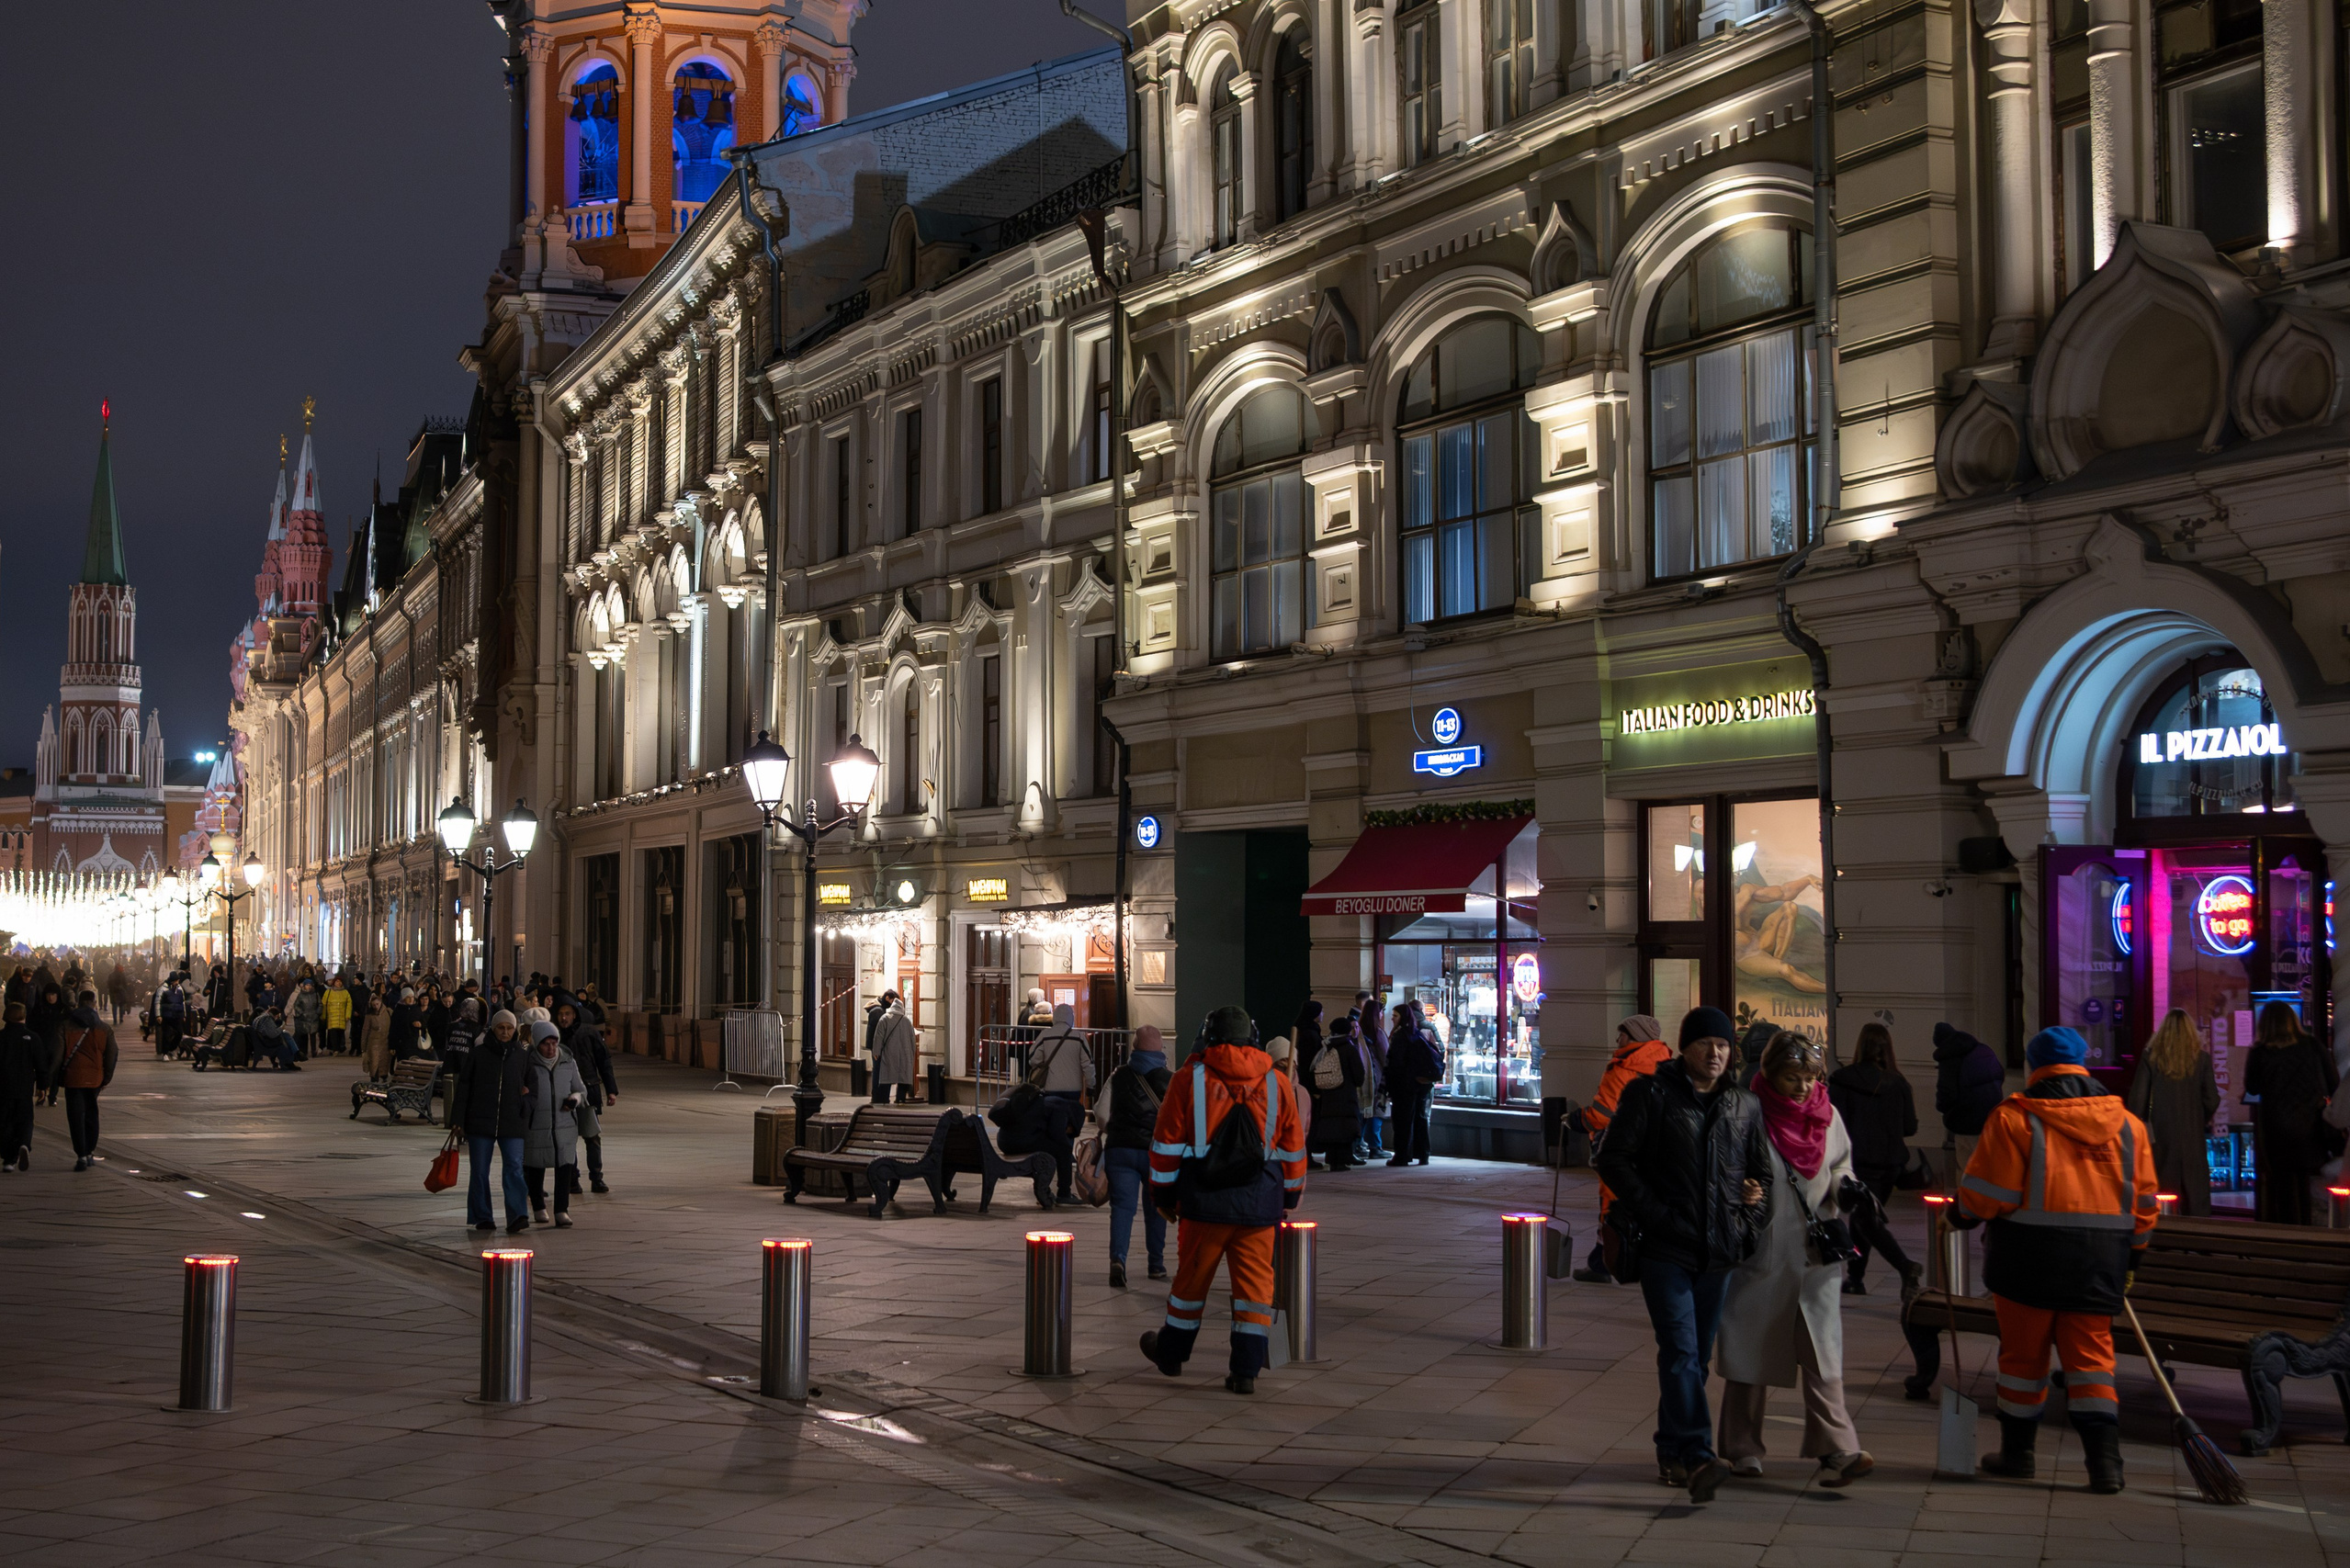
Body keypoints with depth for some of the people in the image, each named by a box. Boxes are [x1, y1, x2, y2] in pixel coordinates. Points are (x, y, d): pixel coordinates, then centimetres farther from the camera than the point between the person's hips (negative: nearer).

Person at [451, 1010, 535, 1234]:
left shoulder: (521, 1056, 8)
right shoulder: (477, 1054, 3)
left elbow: (530, 1085, 21)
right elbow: (463, 1088, 4)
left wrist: (527, 1094, -3)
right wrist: (457, 1120, -1)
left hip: (512, 1124, 0)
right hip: (480, 1123, 0)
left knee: (514, 1169, -11)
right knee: (480, 1172, 4)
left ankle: (517, 1215, -15)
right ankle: (482, 1217, 14)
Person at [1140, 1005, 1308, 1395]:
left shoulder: (1189, 1080, -2)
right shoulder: (1277, 1084, 5)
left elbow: (1166, 1143, 0)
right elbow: (1293, 1147, 12)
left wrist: (1164, 1195, 10)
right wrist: (1289, 1196, 23)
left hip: (1204, 1200, -1)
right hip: (1259, 1202, 1)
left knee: (1192, 1276, 13)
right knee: (1254, 1282, 6)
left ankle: (1171, 1352, 30)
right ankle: (1247, 1369, 3)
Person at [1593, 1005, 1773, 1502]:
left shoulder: (1745, 1107, 14)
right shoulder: (1650, 1095, 0)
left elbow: (1761, 1173, 25)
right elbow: (1614, 1160, -4)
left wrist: (1752, 1222, 7)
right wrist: (1654, 1213, -11)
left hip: (1718, 1253, 5)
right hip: (1665, 1249, -5)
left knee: (1697, 1356, 10)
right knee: (1681, 1350, -16)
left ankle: (1672, 1454, 22)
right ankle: (1697, 1458, -24)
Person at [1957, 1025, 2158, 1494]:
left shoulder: (2014, 1118, -9)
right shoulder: (2127, 1124, 7)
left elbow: (1985, 1193, -9)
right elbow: (2144, 1201, 11)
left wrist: (1964, 1215, 11)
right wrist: (2131, 1258, 23)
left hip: (2030, 1256, -3)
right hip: (2099, 1261, 3)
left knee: (2023, 1353, 9)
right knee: (2091, 1354, 8)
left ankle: (2017, 1452, 20)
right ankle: (2104, 1460, -1)